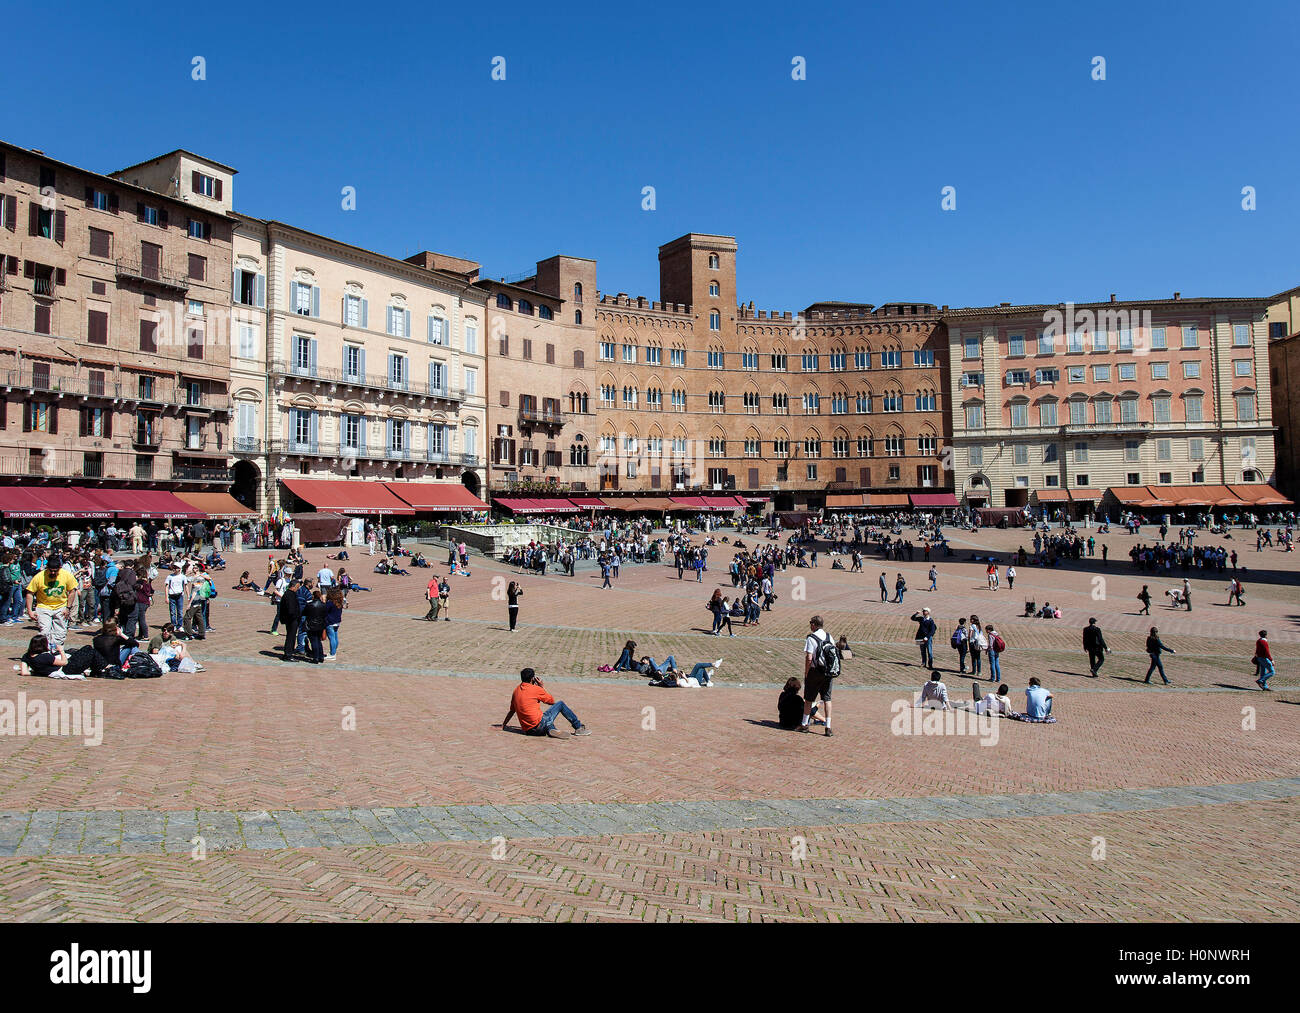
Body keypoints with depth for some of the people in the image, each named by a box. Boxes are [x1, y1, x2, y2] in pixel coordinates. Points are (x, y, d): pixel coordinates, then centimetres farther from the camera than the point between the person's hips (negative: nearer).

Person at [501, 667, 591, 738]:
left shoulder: (516, 690, 12)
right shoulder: (536, 689, -6)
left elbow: (512, 711, 17)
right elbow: (552, 701, 8)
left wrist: (503, 725, 27)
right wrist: (542, 686, 13)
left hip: (527, 730, 6)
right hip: (539, 726, -6)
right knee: (560, 704, 10)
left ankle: (551, 729, -1)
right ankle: (579, 727, 17)